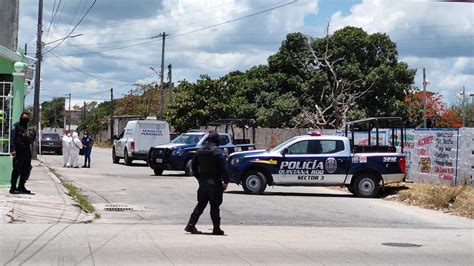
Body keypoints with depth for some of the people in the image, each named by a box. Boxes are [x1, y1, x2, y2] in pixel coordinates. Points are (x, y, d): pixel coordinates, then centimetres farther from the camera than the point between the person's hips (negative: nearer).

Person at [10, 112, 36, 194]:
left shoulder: (28, 128, 20)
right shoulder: (16, 126, -1)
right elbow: (12, 138, -11)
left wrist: (33, 135, 6)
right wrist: (13, 149, -21)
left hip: (27, 151, 8)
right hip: (19, 151, -8)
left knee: (26, 170, 9)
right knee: (17, 169, -9)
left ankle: (21, 187, 18)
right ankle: (13, 188, -5)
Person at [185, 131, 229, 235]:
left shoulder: (199, 151, 9)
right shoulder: (218, 152, -12)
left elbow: (194, 166, 15)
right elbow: (223, 168, -16)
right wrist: (226, 181, -10)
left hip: (203, 182, 6)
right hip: (214, 183, -6)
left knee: (200, 205, 13)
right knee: (215, 206, 0)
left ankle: (191, 225, 10)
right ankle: (216, 229, 4)